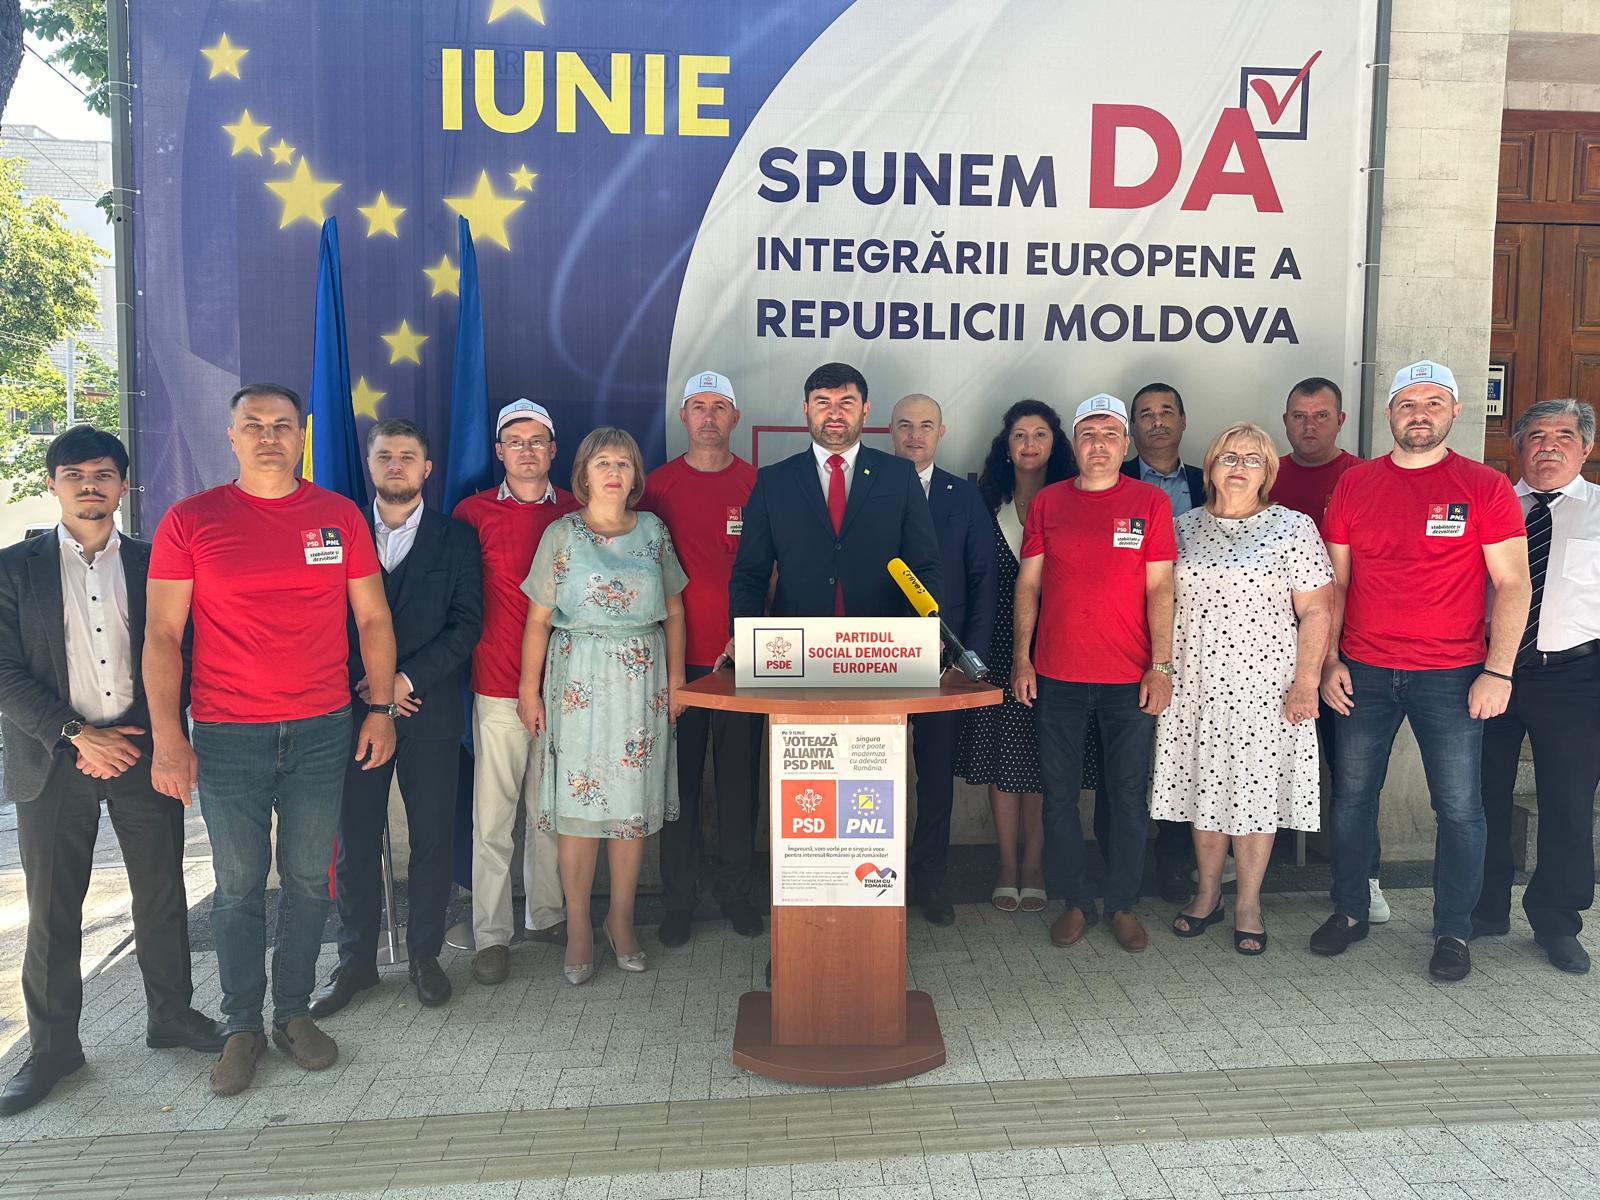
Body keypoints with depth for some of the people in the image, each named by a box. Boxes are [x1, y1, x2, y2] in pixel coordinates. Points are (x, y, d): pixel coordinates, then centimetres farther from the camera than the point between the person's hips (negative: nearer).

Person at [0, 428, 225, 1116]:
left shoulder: (154, 566, 5)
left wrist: (136, 738, -7)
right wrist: (76, 735, -12)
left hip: (141, 752, 1)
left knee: (162, 894, 8)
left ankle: (171, 1014, 26)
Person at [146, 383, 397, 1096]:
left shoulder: (340, 517, 5)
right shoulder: (190, 521, 0)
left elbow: (373, 619, 9)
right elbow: (162, 634, -1)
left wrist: (380, 707, 2)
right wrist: (167, 737, -7)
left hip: (322, 732, 2)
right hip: (226, 738, -1)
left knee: (309, 878, 9)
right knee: (238, 886, 6)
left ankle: (294, 1012, 25)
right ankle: (241, 1025, 22)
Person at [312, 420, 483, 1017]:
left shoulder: (457, 538, 6)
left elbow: (467, 622, -2)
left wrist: (407, 679, -12)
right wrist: (366, 686, -9)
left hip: (428, 708, -1)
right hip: (355, 706, 1)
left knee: (433, 838, 4)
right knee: (355, 840, 5)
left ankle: (424, 955, 20)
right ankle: (355, 961, 20)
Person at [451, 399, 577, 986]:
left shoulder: (576, 512, 7)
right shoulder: (473, 513, 2)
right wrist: (471, 651, -2)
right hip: (499, 686, -2)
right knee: (492, 816, 1)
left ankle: (548, 913, 27)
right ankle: (491, 935, 11)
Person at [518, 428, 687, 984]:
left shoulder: (653, 530, 8)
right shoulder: (562, 534, 1)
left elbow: (673, 610, 10)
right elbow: (538, 619, 0)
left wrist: (675, 677, 5)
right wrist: (529, 688, -2)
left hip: (642, 681, 2)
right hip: (579, 680, -2)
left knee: (635, 805, 6)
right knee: (580, 802, -1)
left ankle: (621, 921, 20)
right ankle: (578, 928, 11)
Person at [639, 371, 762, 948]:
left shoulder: (758, 485, 5)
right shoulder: (658, 485, 4)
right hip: (679, 656, 0)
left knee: (739, 780, 7)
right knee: (679, 780, 6)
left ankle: (735, 891, 21)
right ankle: (678, 899, 17)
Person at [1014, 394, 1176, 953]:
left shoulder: (1150, 502, 3)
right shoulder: (1047, 502, 7)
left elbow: (1159, 588, -1)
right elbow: (1028, 583, 8)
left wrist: (1161, 666, -8)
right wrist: (1021, 658, 2)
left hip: (1129, 677, -1)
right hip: (1057, 674, 2)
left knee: (1128, 796, 6)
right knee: (1059, 795, 7)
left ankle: (1122, 905, 22)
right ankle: (1075, 902, 22)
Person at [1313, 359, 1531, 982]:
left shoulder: (1485, 487, -1)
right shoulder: (1354, 484, 5)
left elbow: (1512, 584, -2)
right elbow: (1335, 581, 8)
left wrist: (1498, 670, -10)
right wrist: (1330, 661, 1)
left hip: (1451, 675, -2)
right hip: (1364, 673, 2)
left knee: (1459, 808, 4)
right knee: (1351, 797, 9)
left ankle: (1453, 931, 21)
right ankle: (1349, 911, 26)